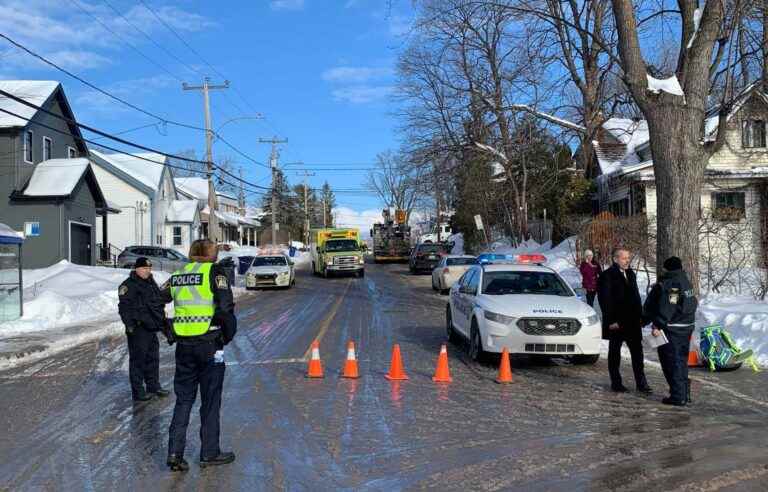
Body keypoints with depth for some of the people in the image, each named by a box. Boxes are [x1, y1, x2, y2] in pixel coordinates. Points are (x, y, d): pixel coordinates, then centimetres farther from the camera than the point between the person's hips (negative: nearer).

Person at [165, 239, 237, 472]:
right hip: (209, 343, -5)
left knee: (183, 399, 14)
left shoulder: (178, 275, 11)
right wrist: (228, 335, -2)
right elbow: (225, 307, -16)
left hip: (183, 345, 5)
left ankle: (175, 453, 10)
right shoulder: (214, 271, -7)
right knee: (210, 400, 7)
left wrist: (170, 332, 20)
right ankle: (209, 453, 17)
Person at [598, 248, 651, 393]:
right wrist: (611, 320, -16)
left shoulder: (630, 274, 13)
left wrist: (640, 316, 12)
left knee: (637, 351, 5)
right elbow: (605, 299, -13)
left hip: (633, 321, 6)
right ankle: (616, 383, 14)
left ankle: (641, 383, 12)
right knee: (615, 352, 6)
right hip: (616, 322, -6)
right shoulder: (607, 276, -9)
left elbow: (636, 296, 19)